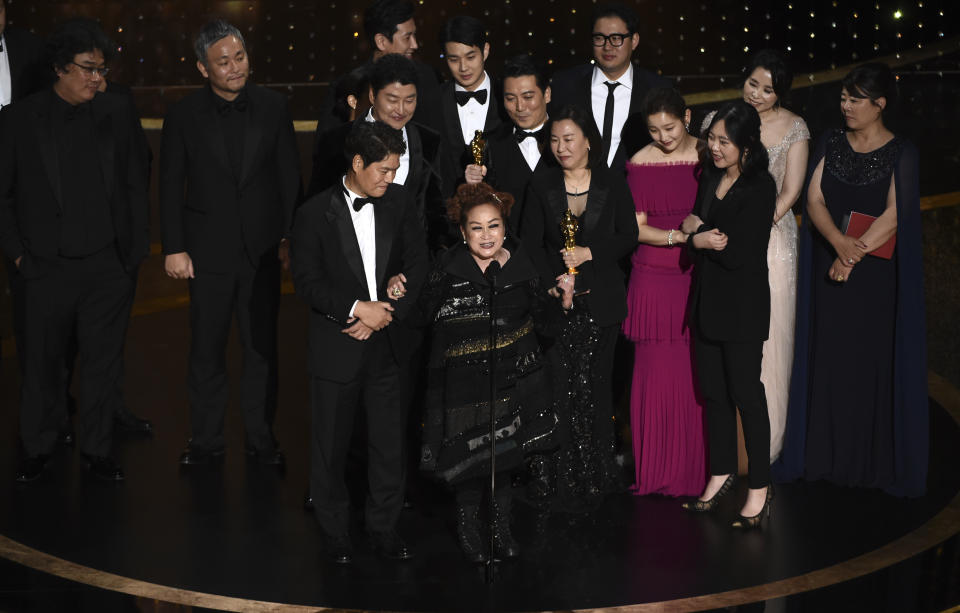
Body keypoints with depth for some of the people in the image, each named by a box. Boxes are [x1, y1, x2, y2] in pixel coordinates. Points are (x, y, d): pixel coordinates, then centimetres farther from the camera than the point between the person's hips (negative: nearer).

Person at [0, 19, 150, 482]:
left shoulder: (117, 113, 4)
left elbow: (136, 184, 9)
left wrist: (135, 250, 5)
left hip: (108, 268, 1)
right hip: (47, 269, -1)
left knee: (102, 365, 8)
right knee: (42, 365, 9)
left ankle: (96, 450, 21)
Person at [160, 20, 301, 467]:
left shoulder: (272, 107, 0)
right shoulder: (184, 116, -3)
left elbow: (289, 175, 4)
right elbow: (170, 186, 0)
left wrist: (291, 236, 0)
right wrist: (174, 249, -4)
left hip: (263, 248, 1)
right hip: (208, 250, -1)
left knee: (262, 347, 8)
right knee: (207, 350, 7)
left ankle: (261, 438, 21)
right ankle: (206, 439, 20)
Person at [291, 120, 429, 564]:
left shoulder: (399, 202, 2)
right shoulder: (315, 214, -8)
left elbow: (417, 261, 1)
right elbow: (307, 282, -9)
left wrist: (383, 314, -9)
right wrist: (357, 308, -18)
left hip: (386, 343, 3)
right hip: (335, 347, -3)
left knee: (389, 442, 7)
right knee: (331, 444, 8)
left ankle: (384, 528, 23)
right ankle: (334, 531, 25)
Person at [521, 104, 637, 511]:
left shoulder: (613, 185, 3)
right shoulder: (541, 186, 4)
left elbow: (629, 237, 4)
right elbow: (530, 244, 3)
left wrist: (591, 253, -12)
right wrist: (556, 280, -10)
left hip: (600, 299, 0)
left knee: (593, 385, 1)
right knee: (557, 385, -4)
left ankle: (594, 475, 13)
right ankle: (557, 476, 4)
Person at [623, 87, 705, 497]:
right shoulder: (641, 163, 1)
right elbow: (638, 229, -1)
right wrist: (680, 236, -16)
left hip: (699, 279, 1)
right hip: (654, 280, -1)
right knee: (656, 371, 1)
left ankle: (698, 468, 15)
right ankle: (658, 469, 14)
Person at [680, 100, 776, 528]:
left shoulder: (760, 188, -16)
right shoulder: (710, 177, 7)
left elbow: (738, 254, -21)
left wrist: (698, 235, -7)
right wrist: (699, 237, -11)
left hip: (742, 306, -7)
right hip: (706, 300, 7)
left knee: (746, 393, -1)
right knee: (713, 392, 13)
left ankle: (760, 488, 8)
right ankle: (722, 473, 27)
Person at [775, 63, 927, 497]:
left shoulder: (901, 154, -3)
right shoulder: (831, 145, 7)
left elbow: (893, 216, -11)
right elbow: (814, 200, -2)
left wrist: (856, 255, -21)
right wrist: (839, 242, -20)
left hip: (877, 274, -3)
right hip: (828, 270, 3)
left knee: (873, 360, -1)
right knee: (828, 359, 5)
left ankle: (874, 460, 8)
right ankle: (826, 456, 13)